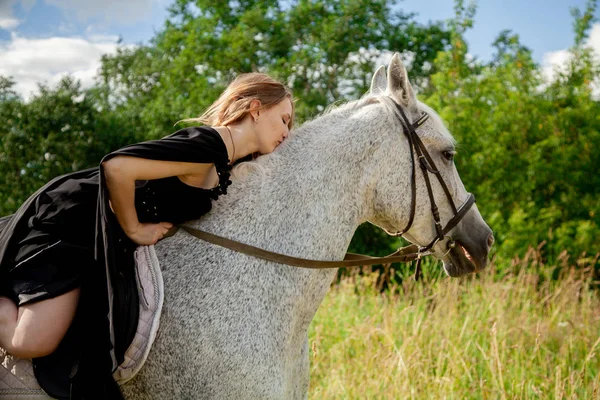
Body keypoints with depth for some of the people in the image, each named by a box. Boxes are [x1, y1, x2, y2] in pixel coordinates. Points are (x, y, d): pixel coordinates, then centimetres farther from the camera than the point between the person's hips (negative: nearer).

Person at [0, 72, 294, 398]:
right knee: (34, 343, -19)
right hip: (66, 225, -9)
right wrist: (134, 231, -21)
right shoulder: (209, 146, -25)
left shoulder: (225, 163, 4)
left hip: (93, 236, 9)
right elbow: (117, 167, -33)